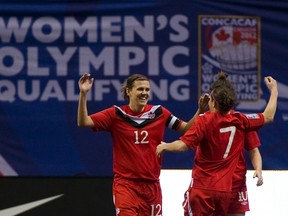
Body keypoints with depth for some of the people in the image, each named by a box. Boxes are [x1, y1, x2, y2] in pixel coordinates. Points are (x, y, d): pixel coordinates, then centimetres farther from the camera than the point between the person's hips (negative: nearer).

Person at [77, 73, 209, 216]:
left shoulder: (159, 113, 3)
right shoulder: (117, 114, -4)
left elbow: (186, 128, 8)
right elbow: (83, 122, -9)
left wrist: (200, 110, -8)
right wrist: (83, 94, -21)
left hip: (152, 184, 3)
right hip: (125, 183, -3)